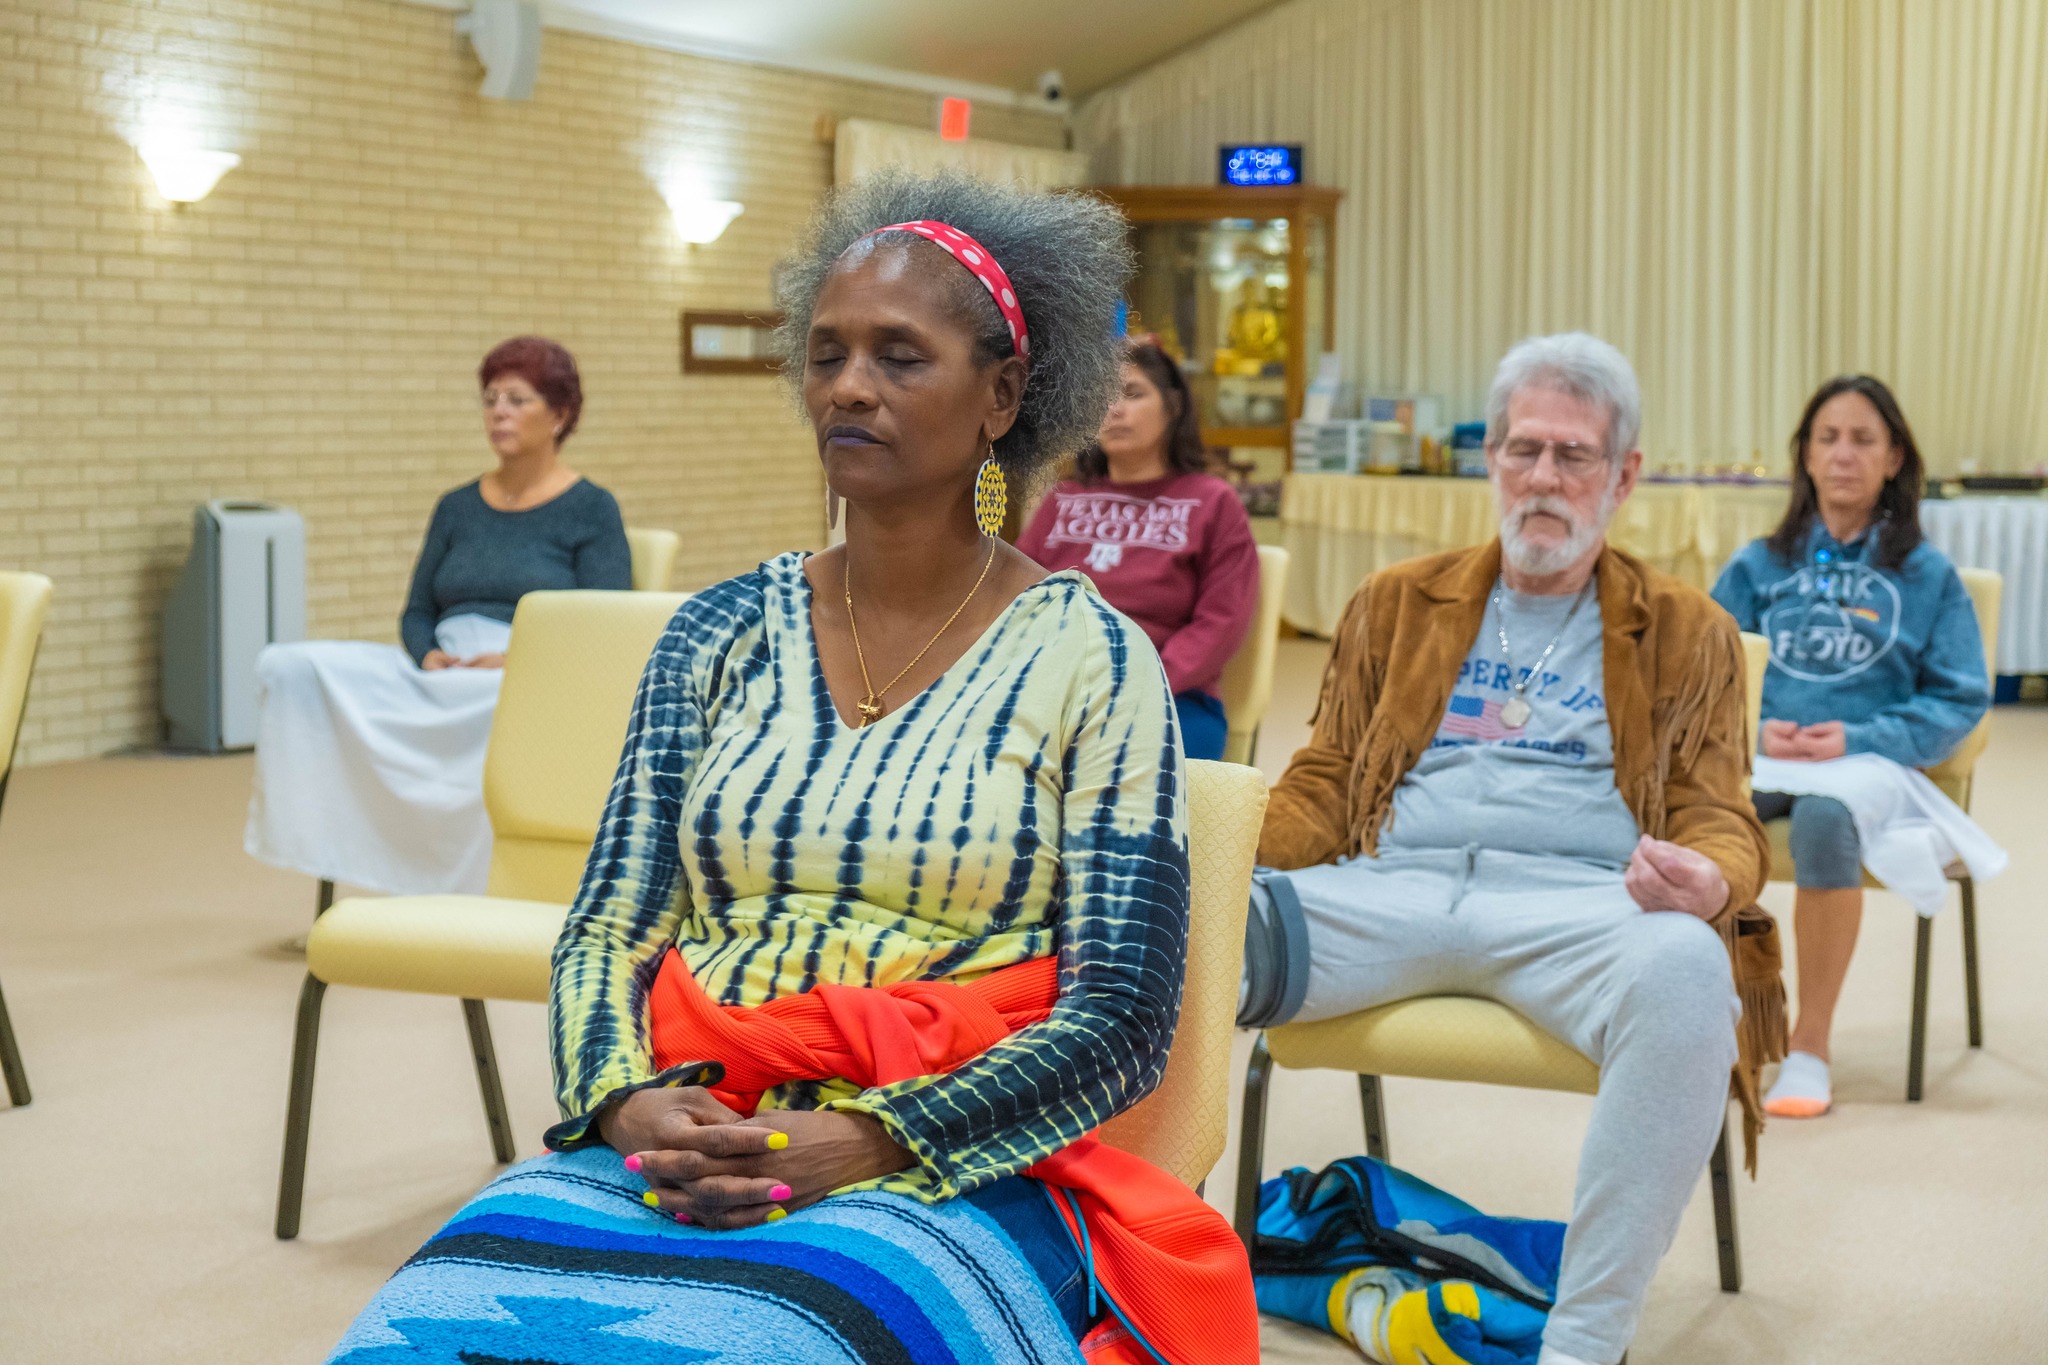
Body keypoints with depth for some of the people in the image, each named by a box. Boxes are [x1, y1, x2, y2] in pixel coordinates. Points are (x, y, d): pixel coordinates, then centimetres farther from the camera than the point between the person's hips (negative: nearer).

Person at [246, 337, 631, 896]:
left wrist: (519, 661, -18)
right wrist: (430, 656, -5)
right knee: (291, 667, -16)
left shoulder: (591, 509, 5)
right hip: (441, 677, 5)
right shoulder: (457, 508, 20)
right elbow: (417, 612, 18)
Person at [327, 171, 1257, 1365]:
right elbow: (606, 932, 11)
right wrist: (628, 1106, -11)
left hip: (951, 1172, -3)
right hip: (685, 1145, 4)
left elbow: (1120, 1020, -3)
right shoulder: (721, 636, 13)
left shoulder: (1091, 661, 3)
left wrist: (868, 1143, -16)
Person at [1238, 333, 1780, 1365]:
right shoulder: (1396, 603, 25)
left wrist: (1708, 881, -13)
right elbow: (1321, 787, 21)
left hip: (1577, 897, -1)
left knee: (1683, 969, -39)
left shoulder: (1687, 632, 21)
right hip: (1388, 889, 2)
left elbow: (1719, 818, 14)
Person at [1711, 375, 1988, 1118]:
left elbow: (1960, 700, 5)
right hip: (1759, 760, 2)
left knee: (1824, 817, -39)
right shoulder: (1759, 566, 16)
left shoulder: (1928, 576, 11)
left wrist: (1858, 739, -11)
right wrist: (1753, 729, -10)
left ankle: (1811, 1047, -27)